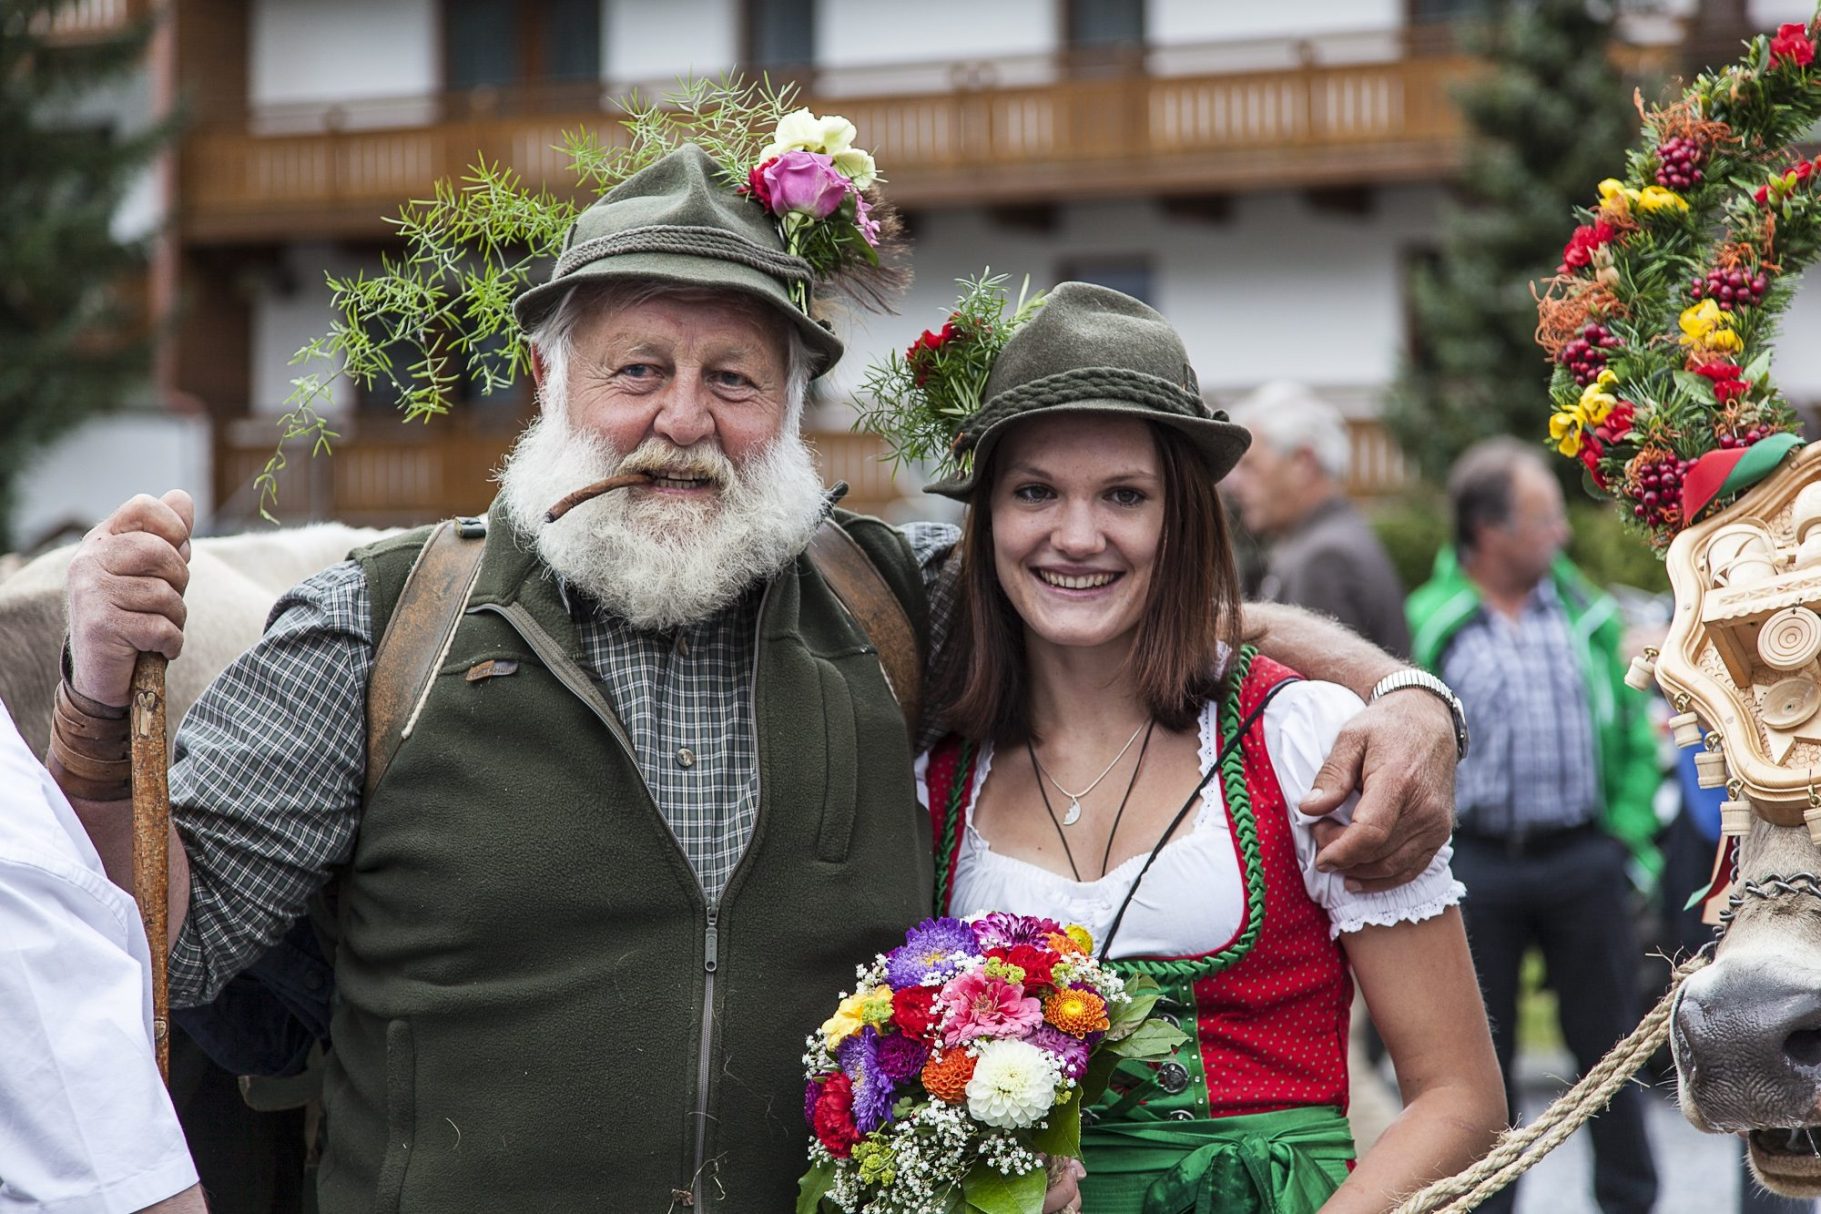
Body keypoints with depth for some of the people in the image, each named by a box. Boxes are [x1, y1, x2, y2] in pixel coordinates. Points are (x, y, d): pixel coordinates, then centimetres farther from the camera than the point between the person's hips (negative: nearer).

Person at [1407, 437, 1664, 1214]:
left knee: (1607, 1040, 7)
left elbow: (1634, 731, 10)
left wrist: (1627, 833, 2)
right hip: (1478, 864, -2)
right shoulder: (1431, 626, -3)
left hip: (1583, 860, 2)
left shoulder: (1584, 613, 6)